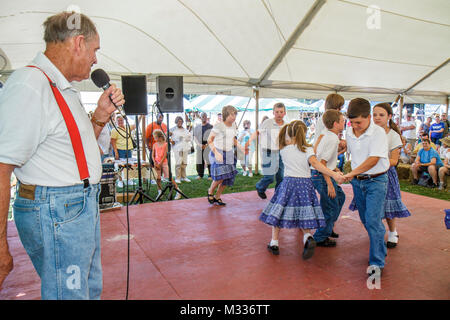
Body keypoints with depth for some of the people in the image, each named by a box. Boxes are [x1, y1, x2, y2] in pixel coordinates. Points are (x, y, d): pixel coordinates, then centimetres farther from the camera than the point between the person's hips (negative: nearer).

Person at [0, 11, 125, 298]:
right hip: (56, 212, -10)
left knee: (91, 288, 23)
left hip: (84, 205, 10)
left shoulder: (65, 89, 12)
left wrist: (101, 114, 5)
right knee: (69, 294, 6)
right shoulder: (29, 85, -19)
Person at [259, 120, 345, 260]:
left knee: (278, 212, 9)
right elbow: (315, 163, -17)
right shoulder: (307, 149, -3)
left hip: (288, 182, 0)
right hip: (305, 183, 0)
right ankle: (308, 237, -14)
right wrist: (334, 174, -20)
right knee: (303, 215, 10)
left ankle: (274, 243, 13)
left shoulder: (283, 149, 4)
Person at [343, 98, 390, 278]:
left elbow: (373, 159, -23)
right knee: (365, 219, 15)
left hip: (376, 181, -6)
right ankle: (379, 246, 36)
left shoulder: (378, 132, -15)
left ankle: (377, 262, -2)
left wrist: (352, 173, -29)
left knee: (373, 221, -11)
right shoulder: (349, 132, 2)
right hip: (357, 181, 6)